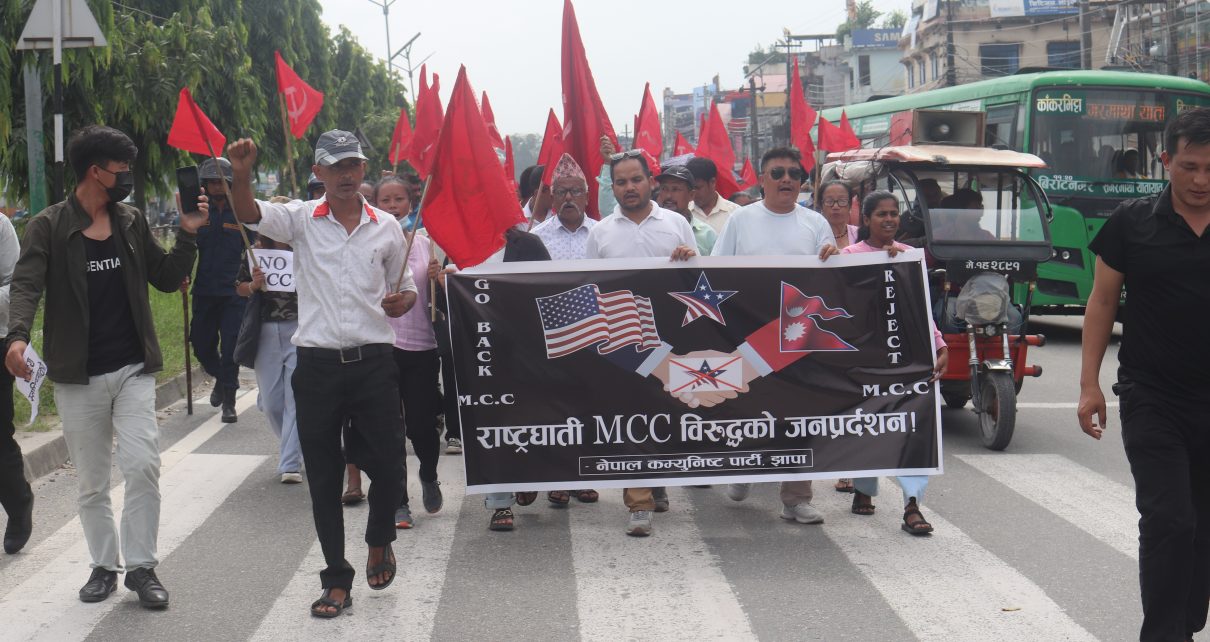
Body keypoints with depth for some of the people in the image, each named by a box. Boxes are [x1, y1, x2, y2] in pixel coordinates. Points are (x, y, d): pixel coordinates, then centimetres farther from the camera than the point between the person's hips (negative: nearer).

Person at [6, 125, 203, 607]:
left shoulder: (131, 223, 7)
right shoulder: (49, 228, -5)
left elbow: (168, 279, 12)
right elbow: (26, 285, -17)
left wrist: (187, 234, -3)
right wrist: (18, 336, -35)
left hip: (133, 371, 2)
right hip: (78, 377, -2)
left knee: (142, 466, -11)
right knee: (92, 483, 9)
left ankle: (141, 566, 2)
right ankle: (104, 565, 24)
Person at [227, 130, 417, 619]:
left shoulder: (387, 227, 6)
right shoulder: (301, 219, 1)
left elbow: (404, 288, 16)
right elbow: (248, 213, -15)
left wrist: (403, 300, -7)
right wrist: (241, 174, -34)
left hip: (374, 361, 1)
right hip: (318, 363, 0)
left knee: (388, 465, 1)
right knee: (323, 477, 5)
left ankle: (379, 540, 32)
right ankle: (337, 579, 17)